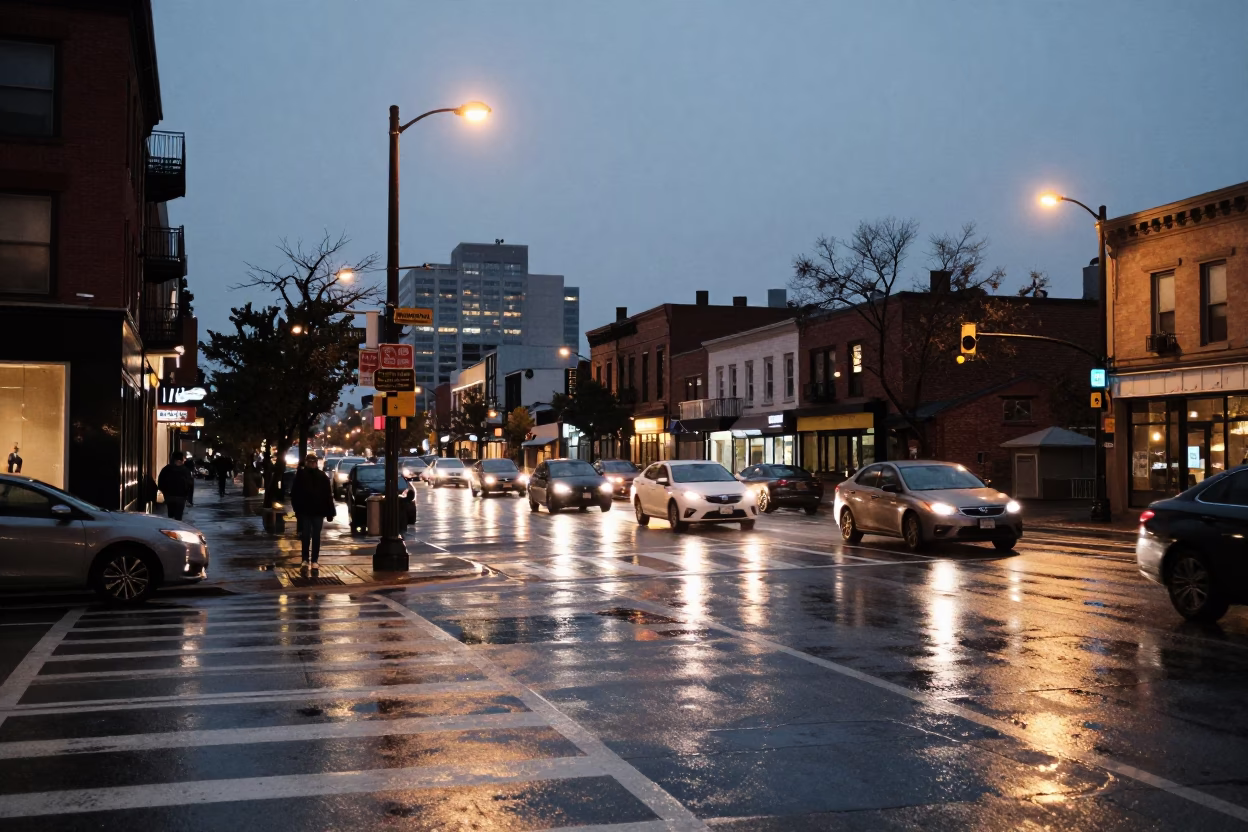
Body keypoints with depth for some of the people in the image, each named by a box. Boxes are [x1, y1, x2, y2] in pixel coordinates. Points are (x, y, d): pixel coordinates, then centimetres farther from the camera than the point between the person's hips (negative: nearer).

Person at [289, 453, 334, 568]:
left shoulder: (323, 476, 1)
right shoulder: (300, 475, -2)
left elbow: (328, 495, 1)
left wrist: (329, 512, -3)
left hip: (318, 511, 1)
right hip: (305, 511, -1)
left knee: (316, 537, 5)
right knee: (305, 536, 4)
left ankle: (314, 560, 10)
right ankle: (305, 559, 14)